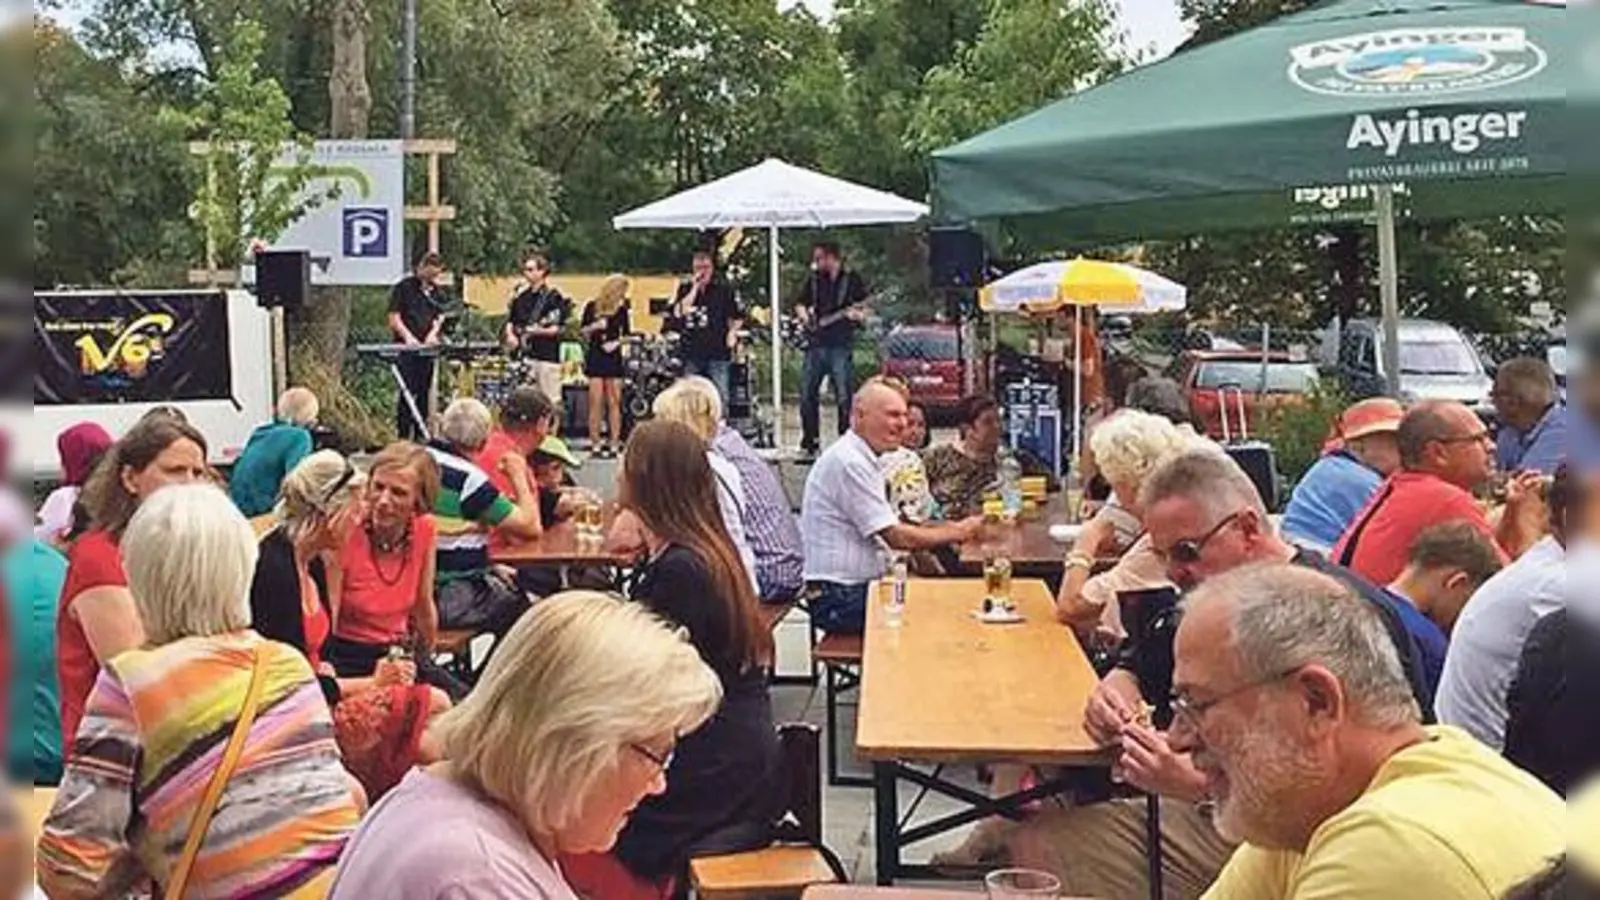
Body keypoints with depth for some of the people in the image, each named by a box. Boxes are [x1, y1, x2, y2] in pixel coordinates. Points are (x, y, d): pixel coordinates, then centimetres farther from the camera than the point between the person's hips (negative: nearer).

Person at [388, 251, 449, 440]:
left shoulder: (437, 292, 13)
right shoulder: (403, 287, -3)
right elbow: (394, 318, -6)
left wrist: (433, 333, -6)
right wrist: (408, 336, -20)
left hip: (427, 349, 5)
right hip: (406, 348, -5)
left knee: (424, 393, 8)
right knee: (407, 392, -10)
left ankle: (420, 436, 14)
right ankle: (402, 436, -7)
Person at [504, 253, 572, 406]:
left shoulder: (553, 297, -3)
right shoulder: (520, 295, 15)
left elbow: (560, 328, -8)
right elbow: (510, 320, 21)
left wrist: (541, 331, -22)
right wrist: (510, 335, 3)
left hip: (546, 355, -6)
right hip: (523, 354, 6)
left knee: (551, 403, -7)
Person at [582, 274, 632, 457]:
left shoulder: (621, 309, 4)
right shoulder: (592, 307, -2)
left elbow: (626, 334, 10)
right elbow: (583, 332, 4)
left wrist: (616, 342, -9)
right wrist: (594, 327, -16)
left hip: (614, 358, 2)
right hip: (595, 357, -2)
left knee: (614, 402, 2)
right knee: (596, 402, -4)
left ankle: (614, 443, 5)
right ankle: (595, 444, 0)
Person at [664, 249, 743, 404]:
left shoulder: (724, 289, 5)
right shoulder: (685, 289, 8)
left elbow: (738, 317, 13)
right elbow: (678, 312, -9)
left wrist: (732, 332, -5)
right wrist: (695, 289, -8)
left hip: (718, 352, -2)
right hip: (692, 352, 2)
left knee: (720, 396, -6)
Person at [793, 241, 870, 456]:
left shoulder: (852, 279, 0)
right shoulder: (814, 279, 12)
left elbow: (863, 312, 0)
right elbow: (800, 304, 22)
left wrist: (856, 315, -21)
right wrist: (804, 318, 2)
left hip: (841, 345, -5)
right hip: (816, 344, 5)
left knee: (844, 397, -6)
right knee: (807, 394, 4)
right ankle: (808, 443, 14)